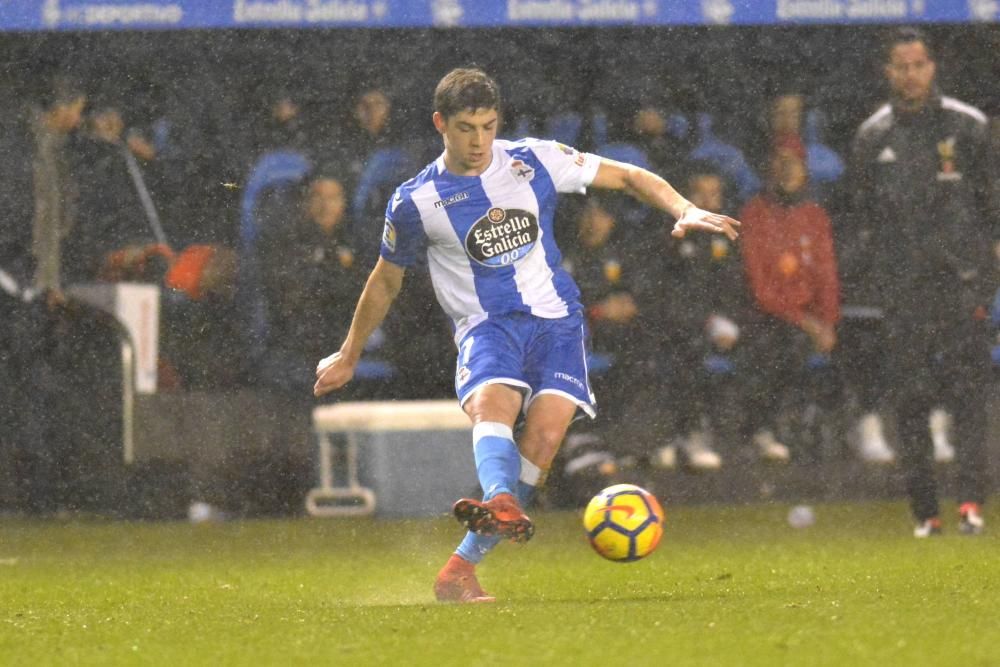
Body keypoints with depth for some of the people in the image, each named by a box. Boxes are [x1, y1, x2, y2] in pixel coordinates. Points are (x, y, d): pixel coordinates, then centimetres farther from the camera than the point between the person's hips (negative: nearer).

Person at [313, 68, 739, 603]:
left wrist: (685, 211, -8)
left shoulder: (535, 162, 2)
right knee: (492, 405, -34)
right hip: (487, 323, -1)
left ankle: (461, 569, -21)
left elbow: (628, 177, 9)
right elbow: (386, 281, 16)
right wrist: (348, 357, 24)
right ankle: (501, 504, -64)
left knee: (545, 434, -21)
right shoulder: (416, 203, 0)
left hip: (556, 318, 1)